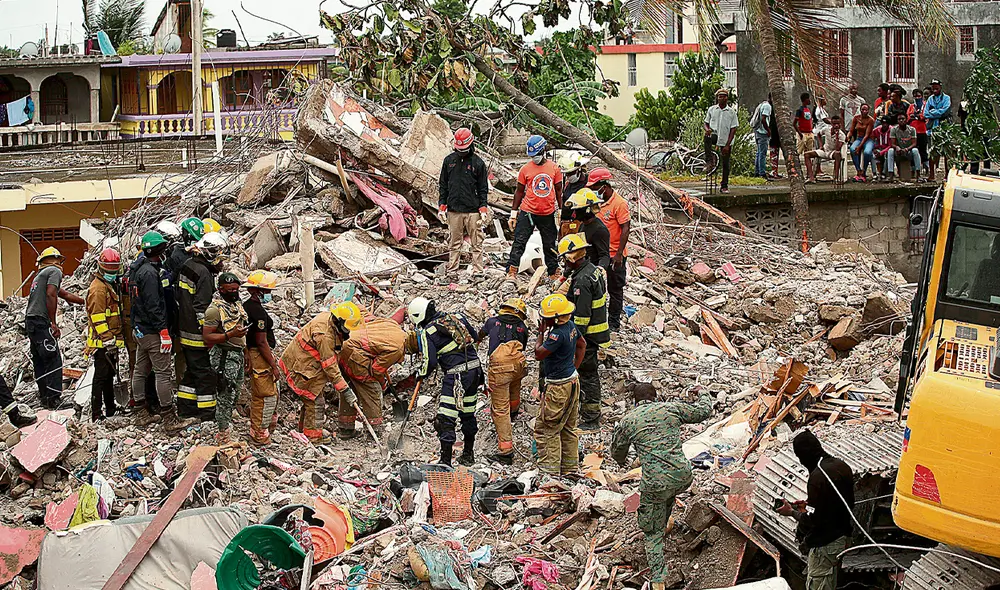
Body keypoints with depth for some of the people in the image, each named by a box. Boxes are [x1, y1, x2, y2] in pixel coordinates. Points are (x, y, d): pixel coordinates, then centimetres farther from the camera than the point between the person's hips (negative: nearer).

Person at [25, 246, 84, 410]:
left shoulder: (41, 274, 25)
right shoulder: (55, 271, -2)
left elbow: (66, 295, 32)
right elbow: (51, 295, -16)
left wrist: (87, 302, 39)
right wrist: (53, 323, -16)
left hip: (30, 321, 9)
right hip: (41, 321, -9)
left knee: (39, 362, 13)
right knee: (54, 361, -10)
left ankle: (44, 396, 18)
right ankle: (54, 399, -15)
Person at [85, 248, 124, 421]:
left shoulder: (111, 285, 19)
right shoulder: (98, 288, -14)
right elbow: (97, 317, -21)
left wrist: (116, 337, 26)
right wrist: (107, 338, -24)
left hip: (111, 340, 10)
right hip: (101, 341, -10)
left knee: (110, 374, 17)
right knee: (101, 376, -9)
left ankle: (111, 408, 26)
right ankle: (96, 414, -8)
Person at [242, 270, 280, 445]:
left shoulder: (246, 306, 9)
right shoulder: (258, 311, -21)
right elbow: (261, 342, -21)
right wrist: (274, 366, -17)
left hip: (252, 353, 10)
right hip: (261, 356, -10)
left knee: (273, 394, 22)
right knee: (266, 397, -3)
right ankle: (260, 436, 4)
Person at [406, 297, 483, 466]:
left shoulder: (426, 333, -8)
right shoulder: (457, 317, 11)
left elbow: (430, 362, -10)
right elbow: (473, 336, 21)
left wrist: (420, 374, 9)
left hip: (456, 375, -8)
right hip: (475, 369, 8)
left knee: (446, 419, -5)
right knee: (468, 414, 20)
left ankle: (445, 461, -7)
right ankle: (468, 455, 33)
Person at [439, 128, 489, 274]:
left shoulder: (478, 162, 2)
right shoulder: (449, 160, 8)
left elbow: (483, 189, 4)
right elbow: (443, 185, 13)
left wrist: (483, 210, -3)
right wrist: (442, 207, 7)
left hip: (473, 211, -2)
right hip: (454, 211, 2)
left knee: (476, 243, -1)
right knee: (454, 243, 6)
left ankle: (478, 270, 2)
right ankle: (451, 270, 10)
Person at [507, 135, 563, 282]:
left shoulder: (554, 168, 3)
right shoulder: (526, 169, -1)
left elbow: (559, 191, 11)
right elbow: (519, 192, 6)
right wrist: (513, 213, 4)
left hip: (548, 214, 2)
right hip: (528, 213, -2)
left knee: (550, 245, 11)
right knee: (519, 242, -8)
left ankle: (554, 273, 23)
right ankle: (511, 271, -8)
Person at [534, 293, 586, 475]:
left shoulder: (558, 334, -27)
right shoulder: (571, 327, 2)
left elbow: (538, 354, -18)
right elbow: (582, 345, 20)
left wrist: (541, 333, -5)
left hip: (559, 387, -10)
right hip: (572, 381, 10)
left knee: (545, 429, 0)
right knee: (569, 428, 17)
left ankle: (550, 471, 2)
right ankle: (570, 468, 26)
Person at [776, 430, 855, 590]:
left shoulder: (818, 476, -27)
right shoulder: (842, 466, 1)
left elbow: (812, 521, -24)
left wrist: (792, 512, -5)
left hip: (824, 545, -9)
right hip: (842, 537, 9)